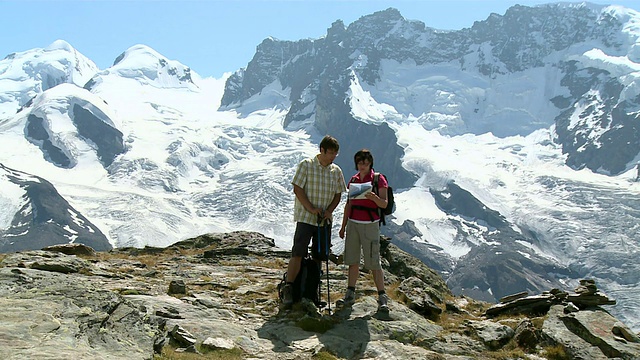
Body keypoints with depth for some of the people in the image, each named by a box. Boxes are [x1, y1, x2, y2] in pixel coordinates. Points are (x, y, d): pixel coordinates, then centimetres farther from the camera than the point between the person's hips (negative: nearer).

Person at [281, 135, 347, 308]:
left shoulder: (336, 170, 8)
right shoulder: (306, 165, -5)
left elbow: (338, 194, 12)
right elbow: (298, 189, -8)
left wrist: (329, 210, -6)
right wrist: (311, 208, -16)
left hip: (324, 220, 5)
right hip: (305, 217, -5)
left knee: (318, 256, 8)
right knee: (298, 253, -11)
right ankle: (288, 289, -8)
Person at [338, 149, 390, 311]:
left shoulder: (379, 179, -2)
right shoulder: (353, 179, 13)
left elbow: (384, 204, -7)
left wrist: (374, 197, -28)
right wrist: (343, 226, 17)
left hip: (370, 224, -5)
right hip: (353, 223, 5)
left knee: (374, 262, -7)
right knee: (352, 260, 7)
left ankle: (382, 297, -1)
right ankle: (350, 294, 14)